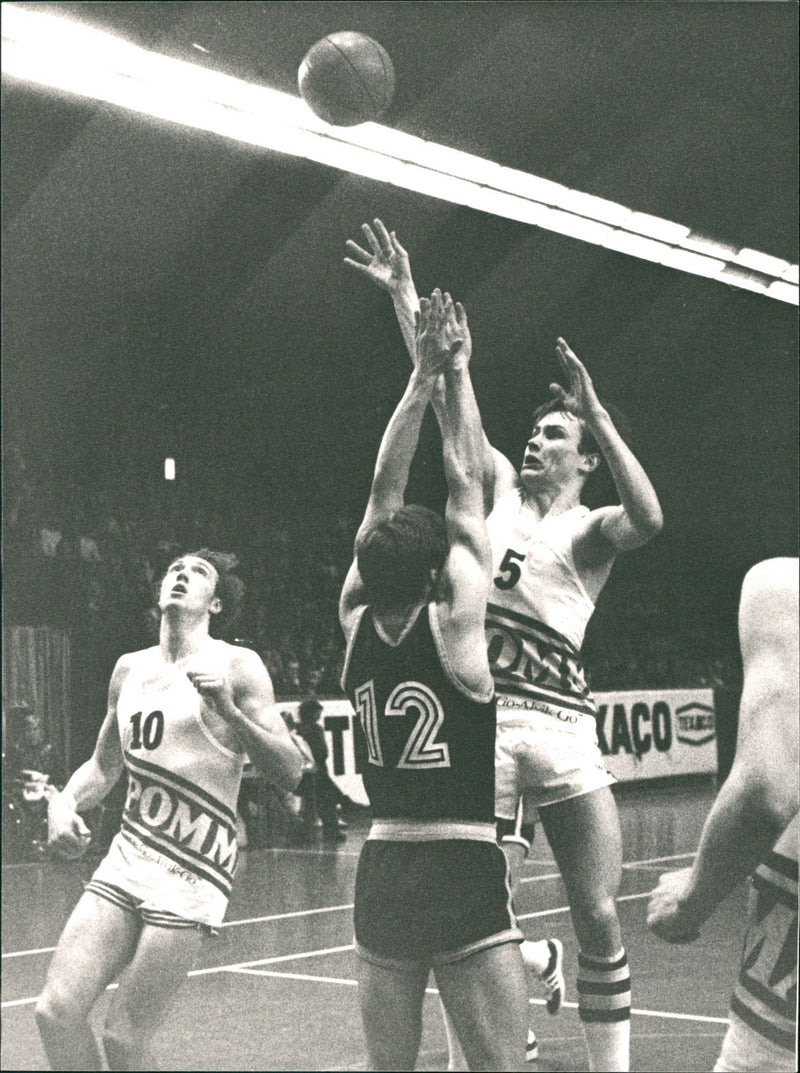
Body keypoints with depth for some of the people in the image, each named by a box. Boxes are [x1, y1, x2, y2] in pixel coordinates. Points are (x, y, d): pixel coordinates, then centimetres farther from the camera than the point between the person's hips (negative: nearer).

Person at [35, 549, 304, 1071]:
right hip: (128, 857, 6)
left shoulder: (237, 666, -4)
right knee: (57, 1010, -5)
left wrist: (230, 712, -22)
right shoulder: (130, 669, 13)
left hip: (192, 871, -5)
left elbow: (290, 773, -10)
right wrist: (65, 803, 5)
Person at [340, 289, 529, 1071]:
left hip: (380, 871, 6)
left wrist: (421, 375, 10)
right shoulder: (454, 624, -9)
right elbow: (464, 486, -2)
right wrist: (456, 370, 7)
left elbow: (384, 492, 7)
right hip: (463, 868, -5)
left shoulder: (356, 622, 2)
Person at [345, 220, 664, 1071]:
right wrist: (404, 298, 3)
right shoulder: (500, 489, 15)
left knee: (600, 918, 0)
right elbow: (444, 396, 9)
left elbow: (648, 519, -19)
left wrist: (598, 414, -22)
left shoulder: (592, 529, 6)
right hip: (483, 722, 2)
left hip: (560, 727, -2)